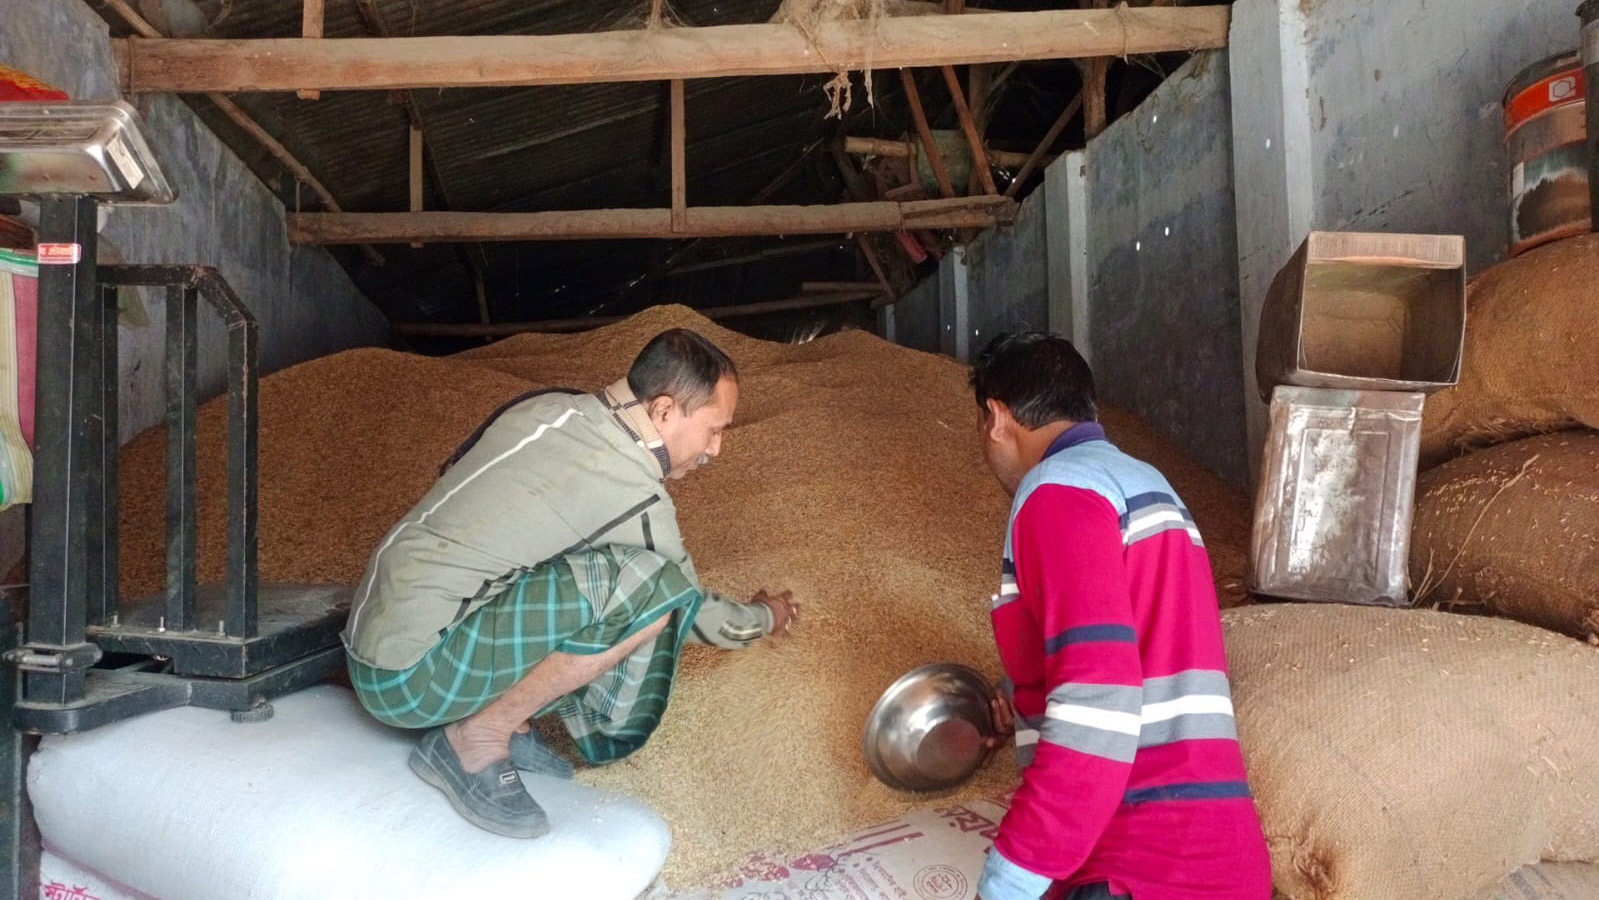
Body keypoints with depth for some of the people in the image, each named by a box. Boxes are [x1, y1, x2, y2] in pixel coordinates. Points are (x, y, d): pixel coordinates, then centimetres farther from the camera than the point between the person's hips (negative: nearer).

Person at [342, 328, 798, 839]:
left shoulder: (548, 406, 3)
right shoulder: (632, 493, -18)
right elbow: (695, 614, -2)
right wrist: (766, 618, 21)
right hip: (407, 674, -9)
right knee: (654, 588, -24)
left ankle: (504, 714, 7)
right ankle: (475, 742, -8)